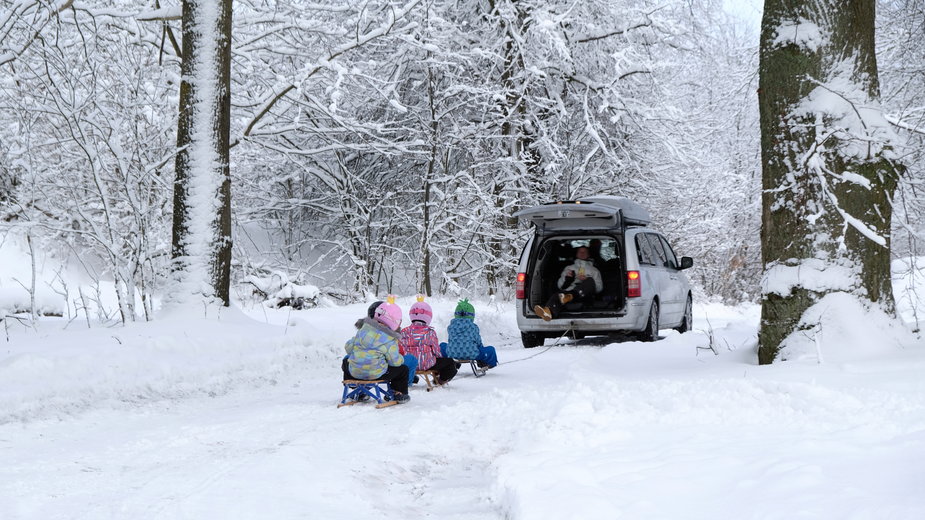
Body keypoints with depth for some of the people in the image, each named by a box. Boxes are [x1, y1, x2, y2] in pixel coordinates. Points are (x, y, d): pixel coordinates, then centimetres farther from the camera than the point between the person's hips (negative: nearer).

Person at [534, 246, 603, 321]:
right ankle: (549, 312, -72)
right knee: (556, 296, -36)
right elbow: (560, 285, 26)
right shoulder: (569, 268, 37)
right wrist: (567, 278, 6)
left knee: (590, 280, -35)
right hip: (568, 291, 1)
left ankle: (569, 297, -59)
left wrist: (586, 280, 1)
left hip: (584, 294, -1)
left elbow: (599, 288, 17)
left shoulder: (594, 270, 33)